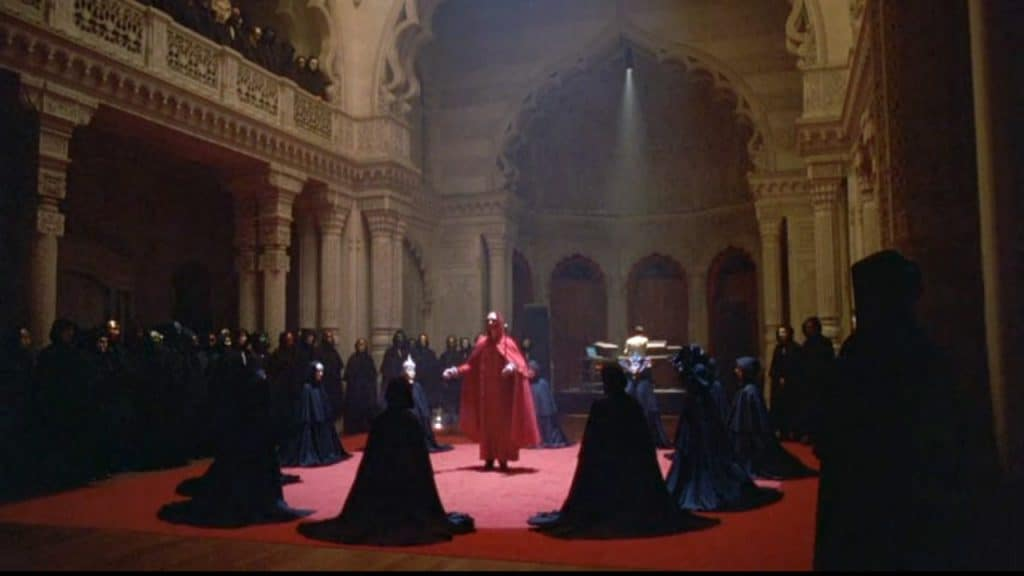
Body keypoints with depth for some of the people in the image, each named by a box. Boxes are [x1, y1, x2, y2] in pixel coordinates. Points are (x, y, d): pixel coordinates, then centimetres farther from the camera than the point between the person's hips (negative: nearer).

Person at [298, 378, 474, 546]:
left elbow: (371, 454, 3)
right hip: (409, 477, -3)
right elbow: (420, 456, -11)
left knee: (368, 513, 19)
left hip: (381, 478, 4)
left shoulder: (380, 421, -2)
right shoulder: (412, 421, -12)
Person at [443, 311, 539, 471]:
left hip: (503, 390, -3)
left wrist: (513, 366, -38)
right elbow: (472, 365, 8)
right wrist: (456, 371, -4)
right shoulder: (482, 343, 7)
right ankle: (489, 459, 8)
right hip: (486, 390, 3)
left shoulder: (508, 343, -4)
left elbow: (519, 363, -15)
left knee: (503, 424, -3)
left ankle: (503, 459, 3)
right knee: (487, 423, 3)